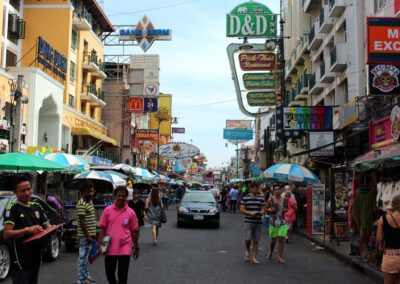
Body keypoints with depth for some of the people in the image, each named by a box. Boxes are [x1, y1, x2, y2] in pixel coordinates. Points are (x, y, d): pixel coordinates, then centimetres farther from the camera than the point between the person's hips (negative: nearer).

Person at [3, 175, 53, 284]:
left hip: (36, 258, 7)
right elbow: (6, 234, -19)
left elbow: (47, 225, 14)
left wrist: (51, 229, -10)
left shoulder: (37, 206, 12)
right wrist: (27, 229, -32)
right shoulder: (12, 208, -9)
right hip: (21, 262, -7)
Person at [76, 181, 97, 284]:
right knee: (83, 257, -3)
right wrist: (87, 235, -20)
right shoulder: (81, 204, -17)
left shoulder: (90, 201, 12)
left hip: (90, 234, 9)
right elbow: (82, 221, -20)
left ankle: (86, 276, 26)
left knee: (86, 256, 17)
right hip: (84, 235, -9)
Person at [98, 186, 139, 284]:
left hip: (125, 249, -1)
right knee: (109, 274, 14)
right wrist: (100, 245, -4)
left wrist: (136, 248, 8)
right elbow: (102, 229, 3)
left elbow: (134, 231, 5)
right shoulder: (107, 211, 1)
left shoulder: (131, 213, -1)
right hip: (110, 249, 2)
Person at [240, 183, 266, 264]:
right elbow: (242, 209, -3)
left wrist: (260, 213, -14)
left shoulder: (261, 198, 9)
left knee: (256, 240, 5)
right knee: (248, 239, -12)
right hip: (248, 221, -3)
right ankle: (247, 251, 19)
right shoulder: (245, 198, 0)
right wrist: (251, 213, -17)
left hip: (258, 222, 3)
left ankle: (254, 257, 14)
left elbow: (263, 209, 9)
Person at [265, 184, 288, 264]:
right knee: (273, 240, 7)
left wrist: (285, 210, -4)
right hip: (273, 222, -1)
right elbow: (265, 208, 4)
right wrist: (270, 210, -16)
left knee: (281, 239, -5)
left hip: (282, 222, 1)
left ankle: (280, 257, 2)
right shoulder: (271, 199, -5)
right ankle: (271, 252, 37)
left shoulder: (284, 200, 2)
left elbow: (287, 208, 18)